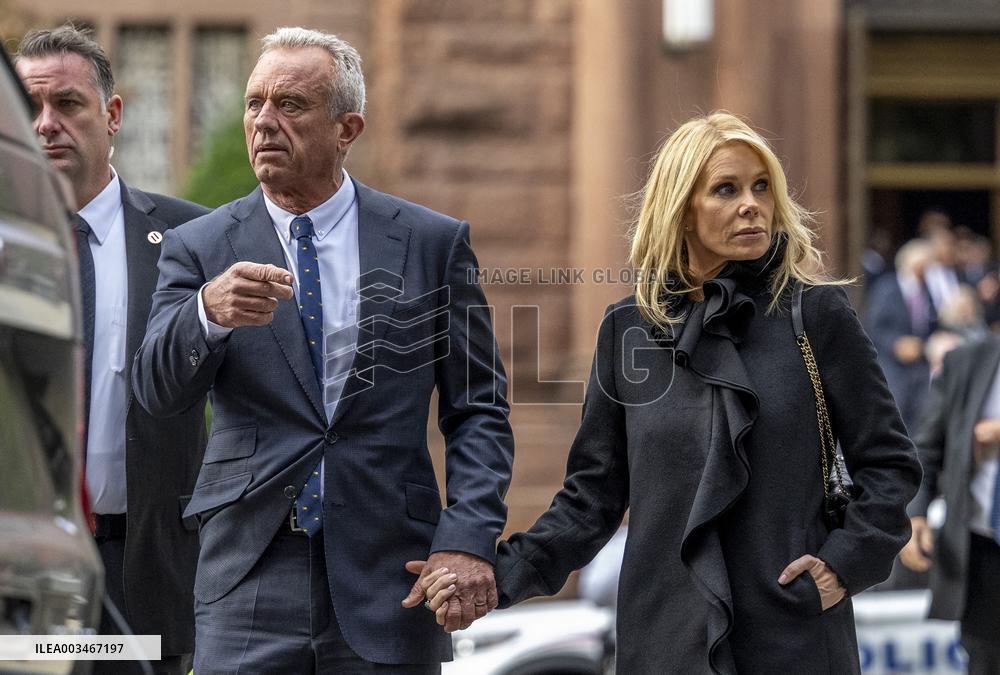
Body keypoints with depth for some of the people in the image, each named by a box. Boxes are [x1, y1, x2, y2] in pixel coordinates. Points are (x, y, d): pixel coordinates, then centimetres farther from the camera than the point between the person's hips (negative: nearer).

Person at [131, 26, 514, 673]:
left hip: (388, 581, 0)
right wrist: (209, 313, -28)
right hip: (250, 583, 0)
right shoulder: (199, 248, 6)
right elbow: (158, 388, -7)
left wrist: (469, 539, -8)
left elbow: (479, 408, 6)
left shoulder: (434, 242, 5)